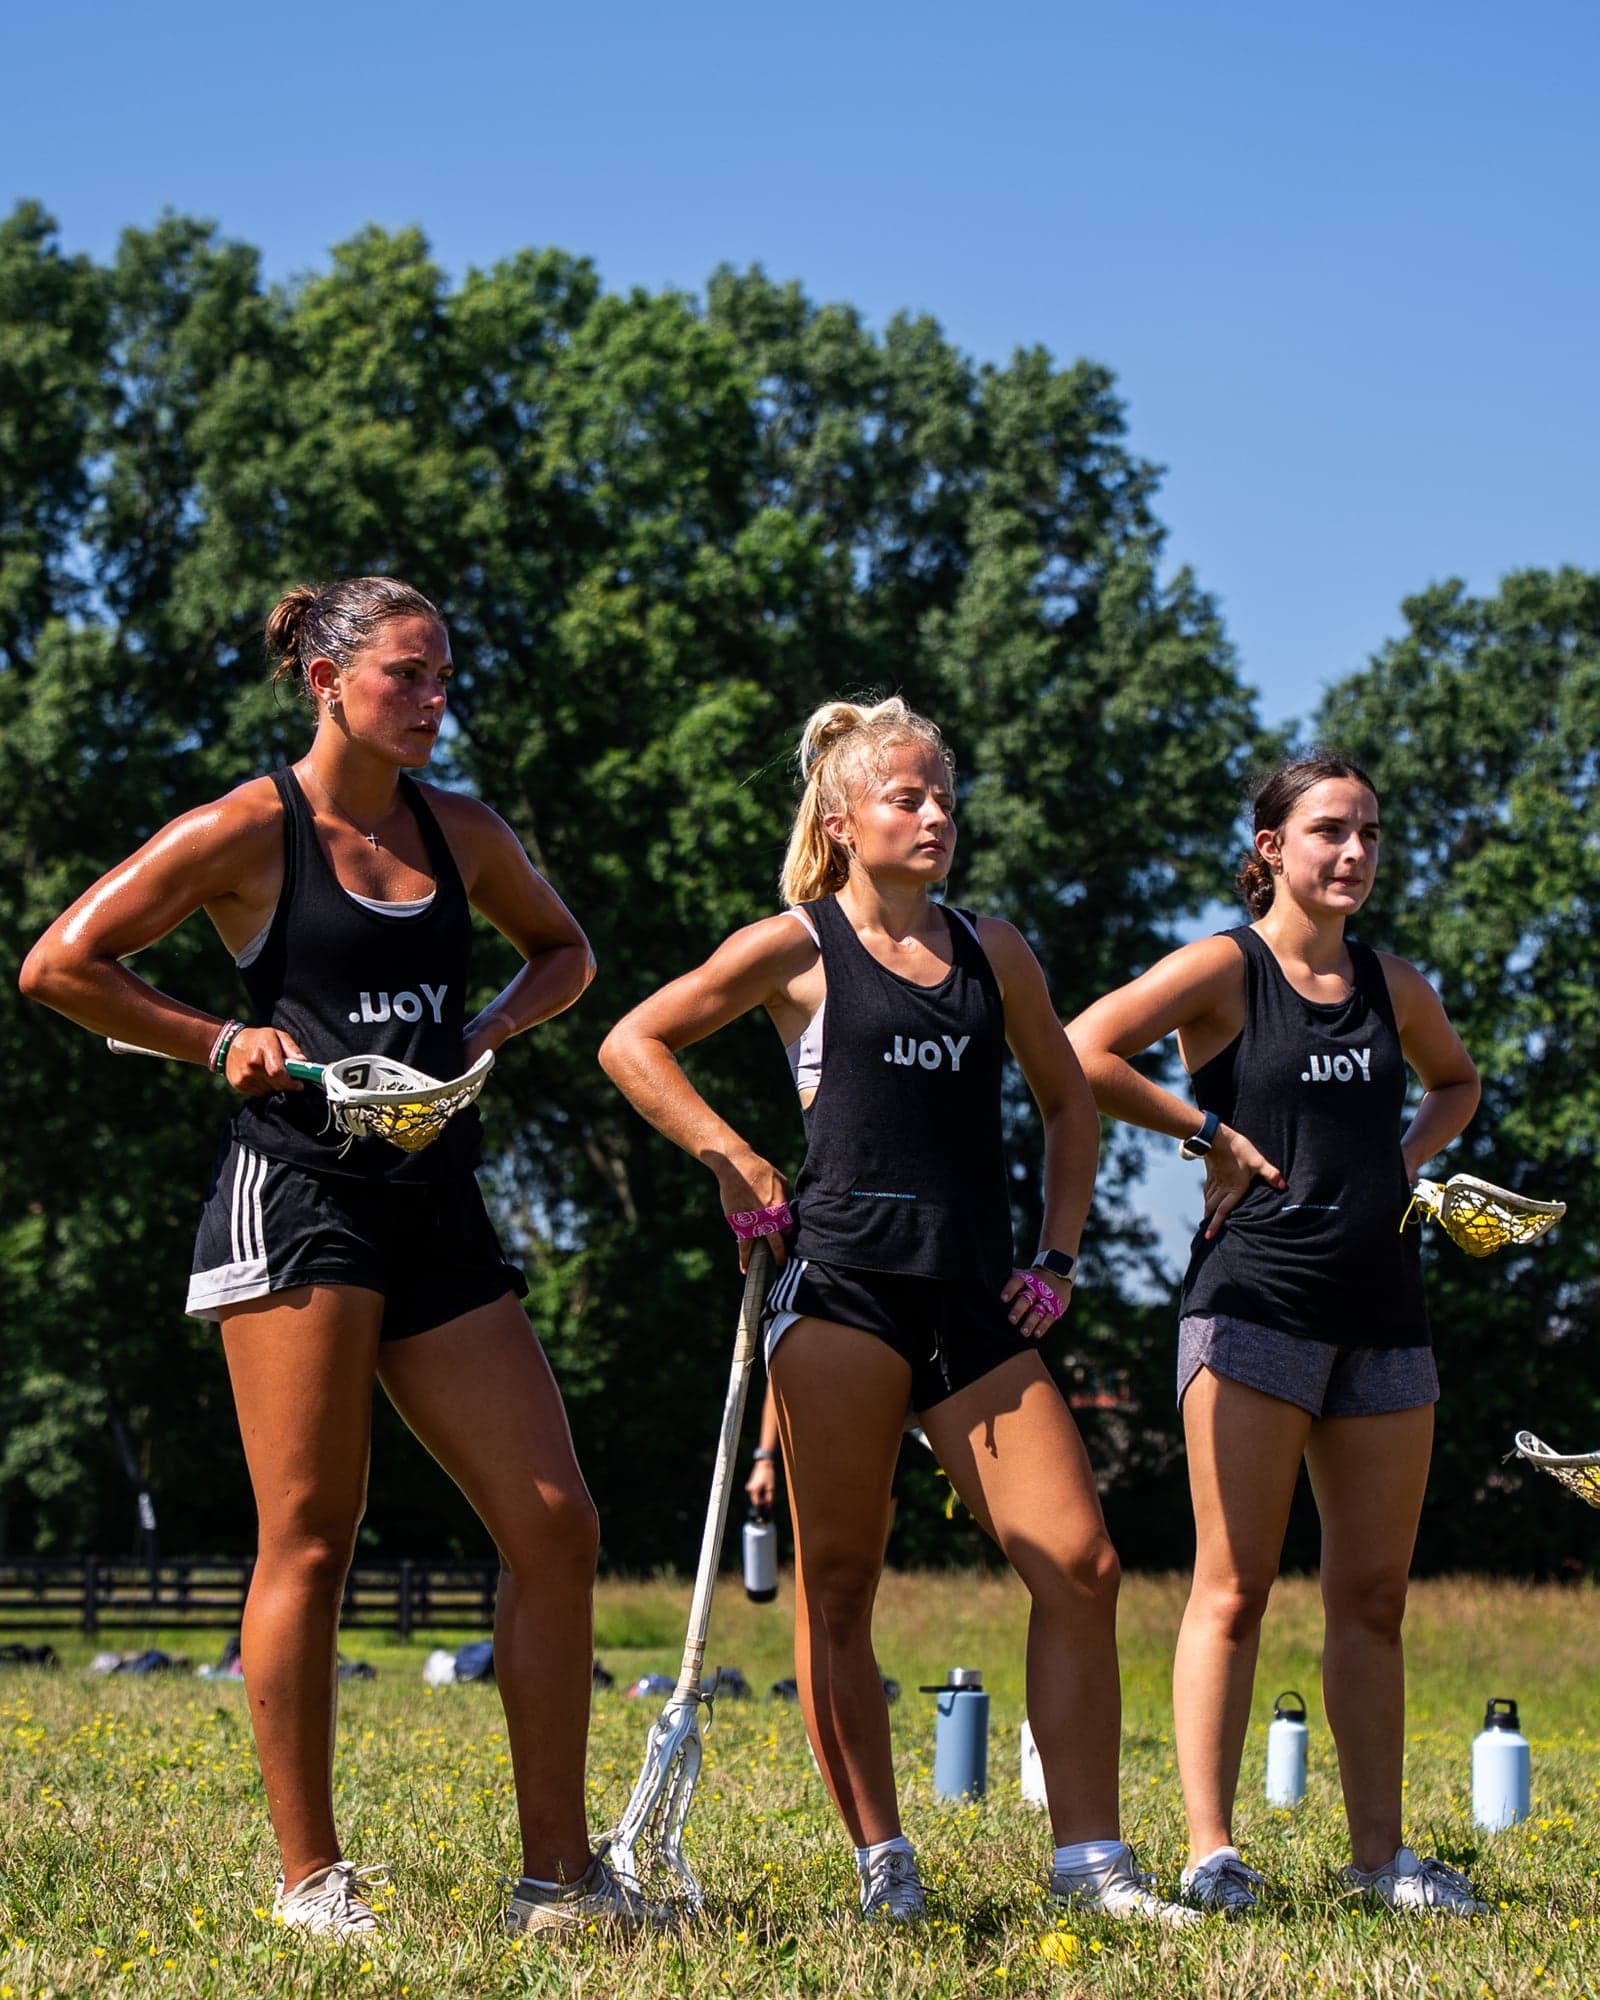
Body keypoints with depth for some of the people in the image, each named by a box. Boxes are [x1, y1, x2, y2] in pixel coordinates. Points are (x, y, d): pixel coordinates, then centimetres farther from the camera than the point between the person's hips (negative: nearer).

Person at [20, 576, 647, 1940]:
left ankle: (558, 1874, 6)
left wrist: (491, 1031, 11)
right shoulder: (250, 831, -2)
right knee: (310, 1540, -5)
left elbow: (563, 949, 30)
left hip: (436, 1207, 6)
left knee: (556, 1529, -1)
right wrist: (221, 1043, -5)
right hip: (298, 1196, -6)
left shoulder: (459, 832, 13)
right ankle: (309, 1877, 5)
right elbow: (60, 966, -2)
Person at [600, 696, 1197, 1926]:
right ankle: (882, 1860, 6)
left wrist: (1059, 1257, 14)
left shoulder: (992, 949, 15)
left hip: (975, 1309, 4)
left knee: (1081, 1564, -5)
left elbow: (1068, 1100, 25)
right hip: (844, 1284, -4)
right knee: (838, 1581, -2)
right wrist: (734, 1163, -4)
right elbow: (633, 1045, 5)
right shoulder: (799, 948, 4)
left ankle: (1090, 1859, 1)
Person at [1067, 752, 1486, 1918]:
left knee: (1374, 1595, 8)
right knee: (1236, 1586, -6)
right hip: (1256, 1298, -6)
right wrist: (1212, 1133, -10)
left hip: (1382, 1313, 6)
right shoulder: (1227, 969, -3)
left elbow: (1457, 1081, 33)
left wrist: (1412, 1157, 14)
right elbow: (1083, 1053, -15)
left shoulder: (1393, 987, 13)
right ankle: (1212, 1852, -4)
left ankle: (1379, 1850, 14)